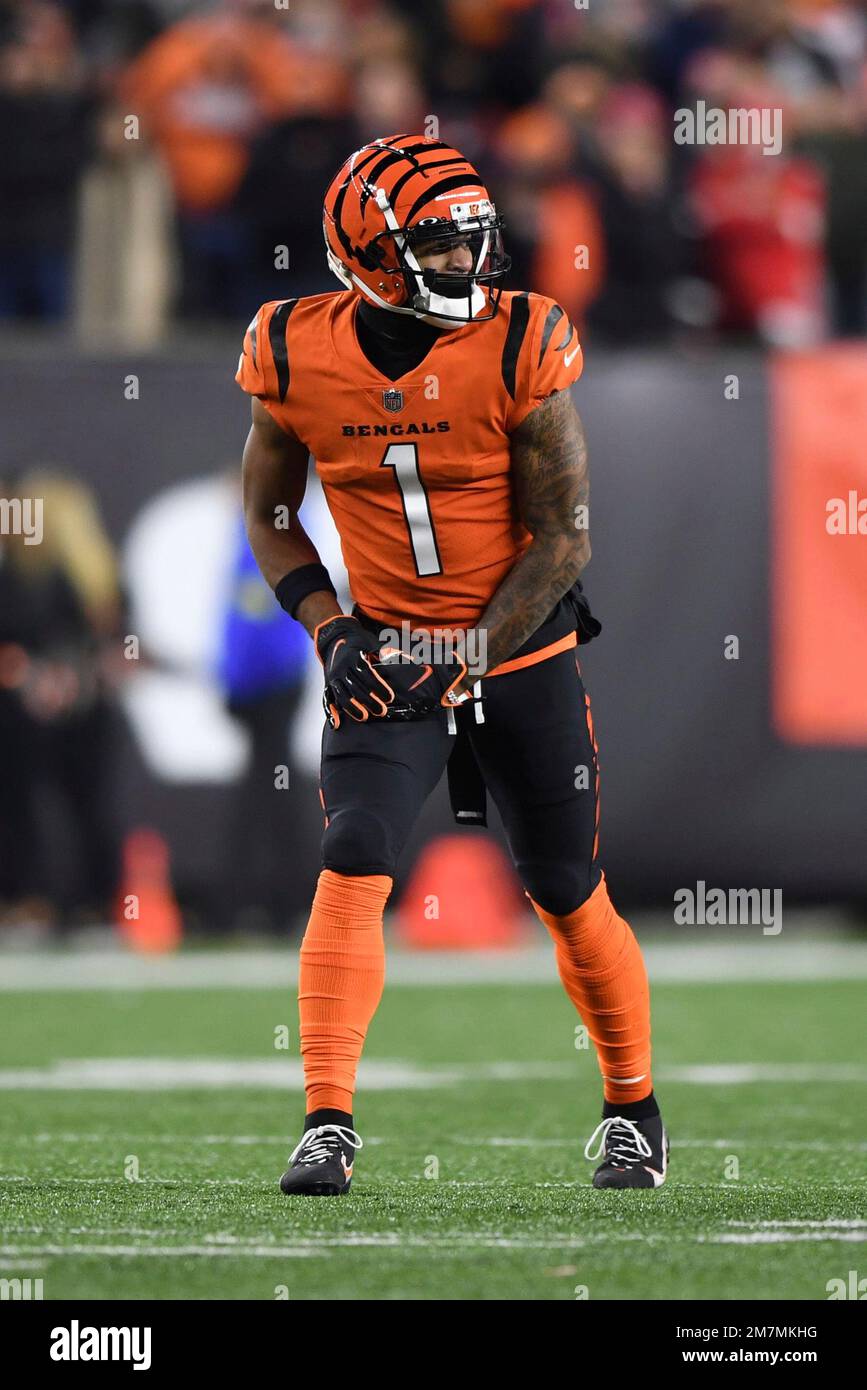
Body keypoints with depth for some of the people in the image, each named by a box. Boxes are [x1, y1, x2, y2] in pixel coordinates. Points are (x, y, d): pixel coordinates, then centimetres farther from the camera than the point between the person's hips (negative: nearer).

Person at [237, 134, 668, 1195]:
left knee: (570, 898, 9)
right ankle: (327, 1124, -16)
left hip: (523, 658, -1)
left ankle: (633, 1106, 30)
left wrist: (467, 654, -17)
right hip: (389, 659, 1)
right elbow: (268, 512, 7)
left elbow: (562, 537, -9)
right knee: (353, 869, -19)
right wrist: (329, 631, -7)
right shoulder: (300, 358, -9)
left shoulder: (519, 350, -14)